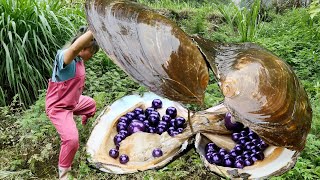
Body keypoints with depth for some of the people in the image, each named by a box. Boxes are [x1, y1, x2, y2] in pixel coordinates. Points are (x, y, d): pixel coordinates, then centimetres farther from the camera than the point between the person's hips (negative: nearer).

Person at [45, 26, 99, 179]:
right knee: (72, 139, -25)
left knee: (91, 104, 35)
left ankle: (84, 124, 67)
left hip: (73, 102, 10)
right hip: (58, 107, -10)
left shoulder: (79, 59, -3)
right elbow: (75, 47, -54)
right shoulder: (64, 56, -32)